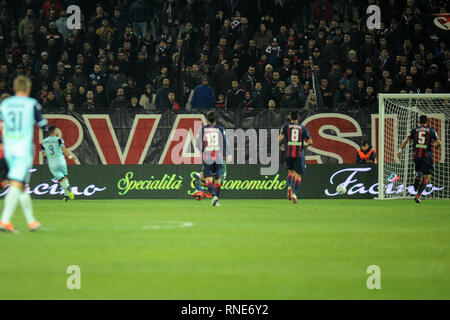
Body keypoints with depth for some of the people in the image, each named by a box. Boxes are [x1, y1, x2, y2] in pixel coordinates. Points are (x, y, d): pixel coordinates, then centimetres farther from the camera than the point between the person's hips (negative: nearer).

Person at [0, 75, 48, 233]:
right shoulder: (32, 104, -3)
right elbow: (43, 125, 4)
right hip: (24, 149, -5)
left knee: (21, 185, 16)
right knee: (16, 184, -12)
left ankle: (31, 221, 20)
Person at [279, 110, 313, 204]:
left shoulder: (286, 126, 5)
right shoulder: (303, 128, 6)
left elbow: (281, 138, -9)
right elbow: (310, 141, 2)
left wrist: (281, 146, 11)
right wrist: (305, 146, 23)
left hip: (288, 153, 1)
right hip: (299, 154, -1)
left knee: (290, 171, 22)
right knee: (298, 175, 2)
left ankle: (289, 186, -3)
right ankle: (295, 194, -13)